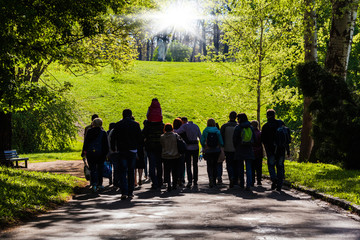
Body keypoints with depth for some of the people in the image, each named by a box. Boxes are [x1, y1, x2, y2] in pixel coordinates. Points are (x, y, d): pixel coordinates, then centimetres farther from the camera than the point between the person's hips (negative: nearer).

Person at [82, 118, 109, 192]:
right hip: (100, 153, -1)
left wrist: (84, 152, 11)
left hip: (90, 153, 1)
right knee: (100, 168, 12)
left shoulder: (89, 131, 3)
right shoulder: (103, 132, -4)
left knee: (92, 169, 3)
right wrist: (106, 153, 4)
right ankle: (99, 184, 16)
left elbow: (85, 143, 5)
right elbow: (105, 144, -4)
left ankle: (94, 184, -14)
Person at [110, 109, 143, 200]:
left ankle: (124, 192, -14)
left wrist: (113, 148, 11)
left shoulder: (118, 124, -1)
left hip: (121, 151, -1)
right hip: (132, 151, 1)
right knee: (131, 172, 10)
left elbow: (113, 138, 0)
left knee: (123, 172, 0)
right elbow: (140, 138, 1)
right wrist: (137, 147, 14)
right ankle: (130, 193, 11)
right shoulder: (135, 124, 1)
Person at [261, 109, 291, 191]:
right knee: (280, 166, 9)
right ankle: (279, 186, 6)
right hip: (281, 149, 3)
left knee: (271, 165, 10)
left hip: (271, 150, -3)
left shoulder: (266, 126, -4)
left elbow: (263, 140, -3)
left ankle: (274, 179, -16)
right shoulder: (281, 123, 6)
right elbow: (287, 136, 7)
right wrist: (287, 148, 11)